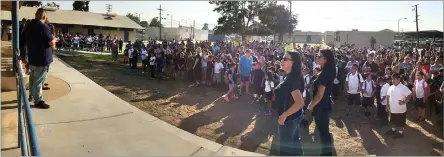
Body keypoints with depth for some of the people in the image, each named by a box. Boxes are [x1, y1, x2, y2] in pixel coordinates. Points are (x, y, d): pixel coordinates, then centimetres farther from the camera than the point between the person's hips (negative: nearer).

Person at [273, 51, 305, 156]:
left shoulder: (291, 79, -27)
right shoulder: (291, 76, 3)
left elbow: (300, 103, -36)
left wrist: (284, 115, -27)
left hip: (289, 118, -9)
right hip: (294, 116, 9)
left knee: (285, 147, 8)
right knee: (294, 142, 25)